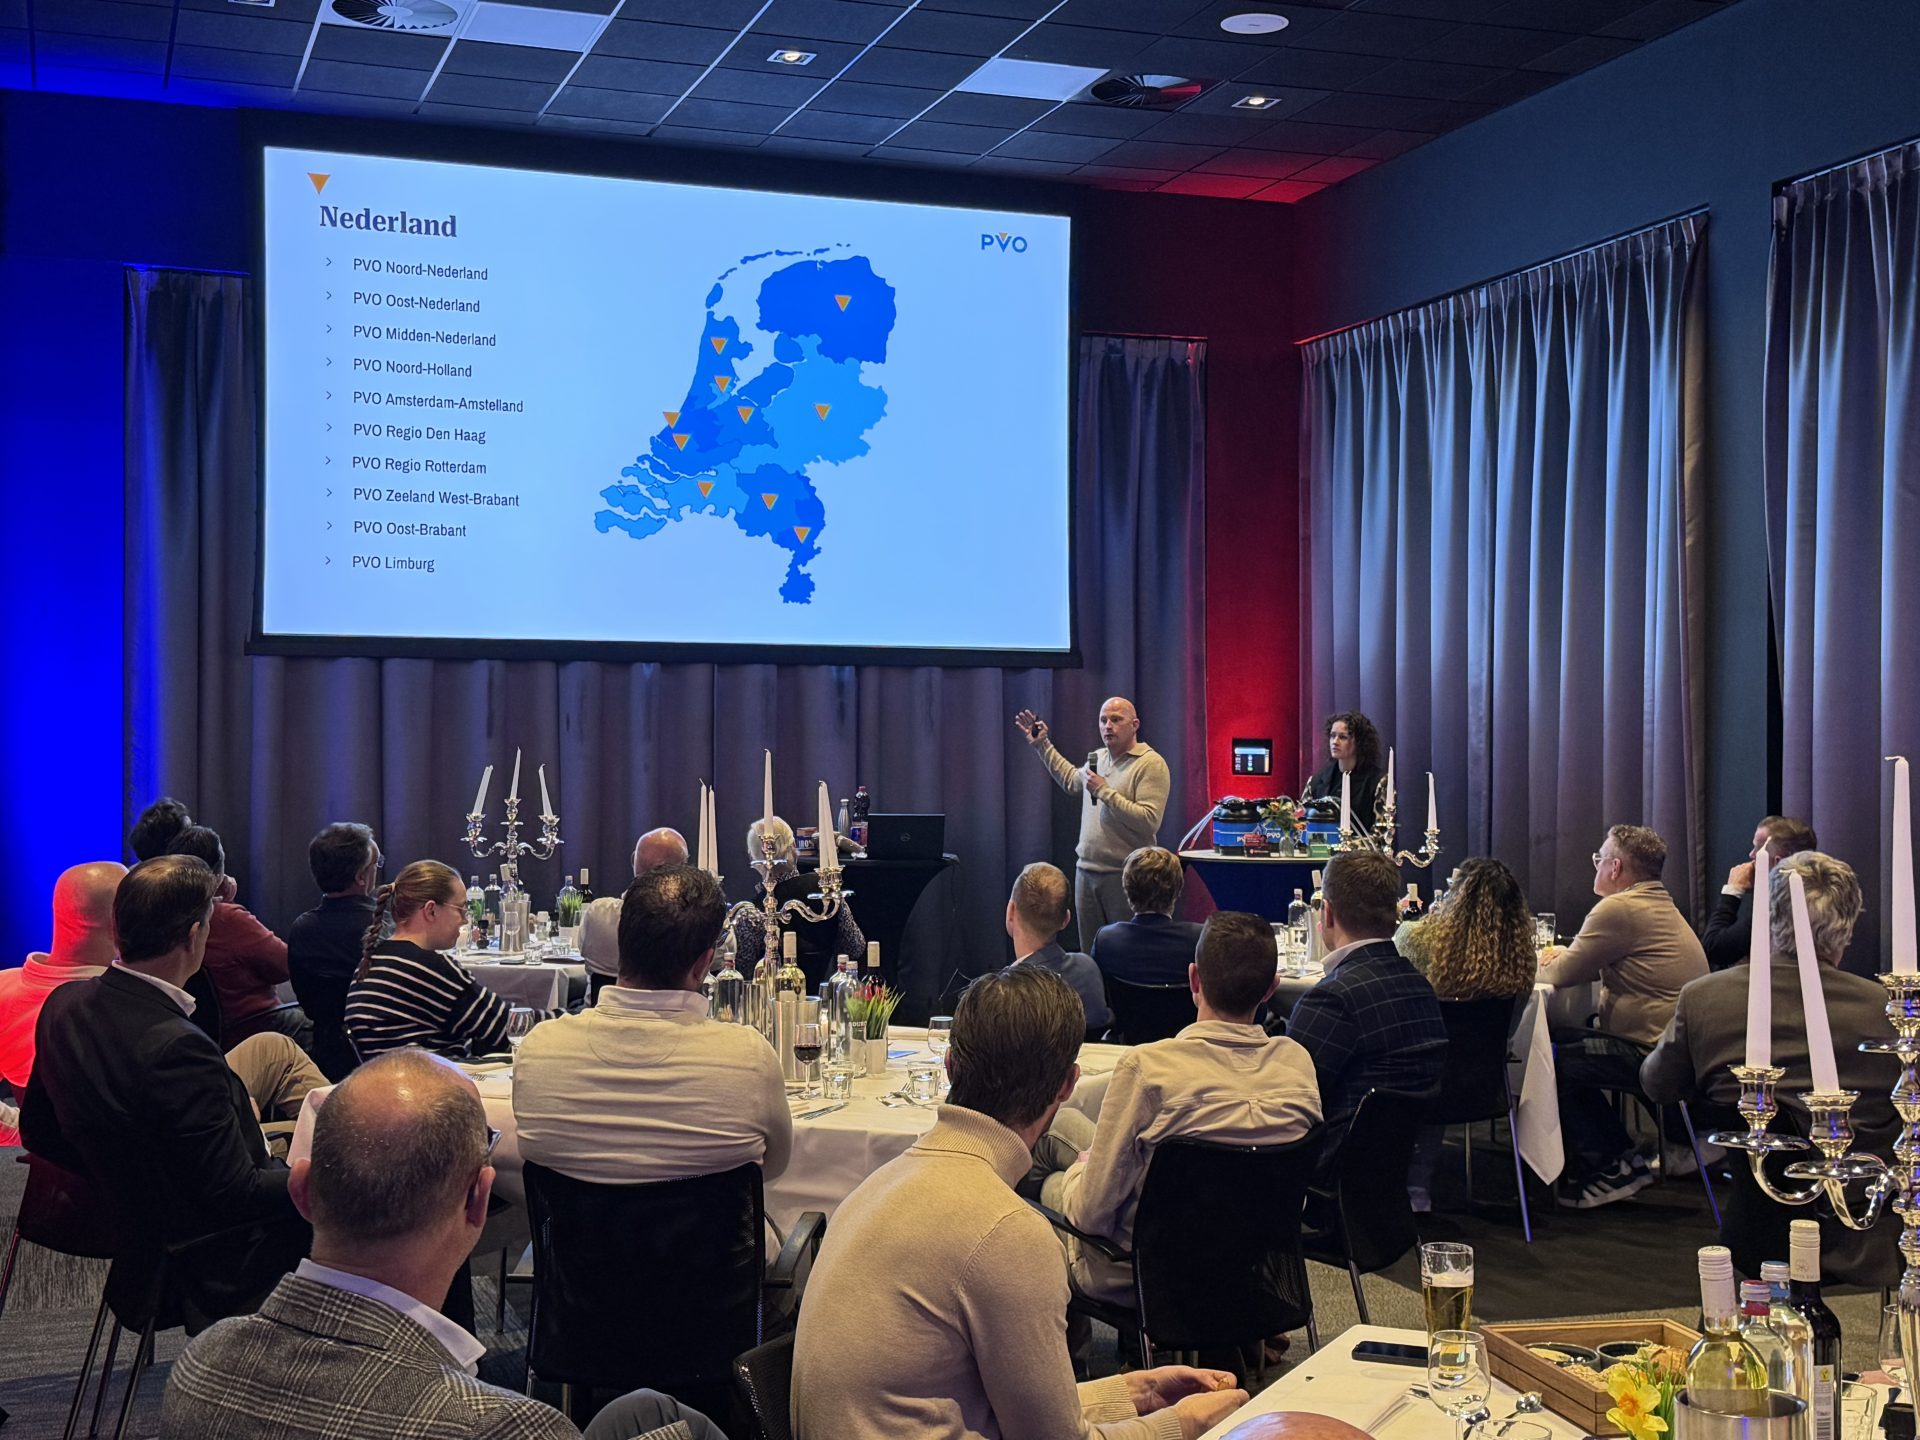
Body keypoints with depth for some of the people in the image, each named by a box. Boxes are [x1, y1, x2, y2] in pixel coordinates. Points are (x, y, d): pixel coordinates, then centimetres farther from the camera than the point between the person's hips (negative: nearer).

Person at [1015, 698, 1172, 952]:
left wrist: (1104, 791, -18)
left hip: (1125, 875, -7)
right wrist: (1042, 746, 34)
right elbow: (1071, 780, 37)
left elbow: (1149, 822, -22)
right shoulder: (1097, 758, 14)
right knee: (1089, 952, 10)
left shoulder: (1151, 764, -11)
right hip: (1086, 871, 7)